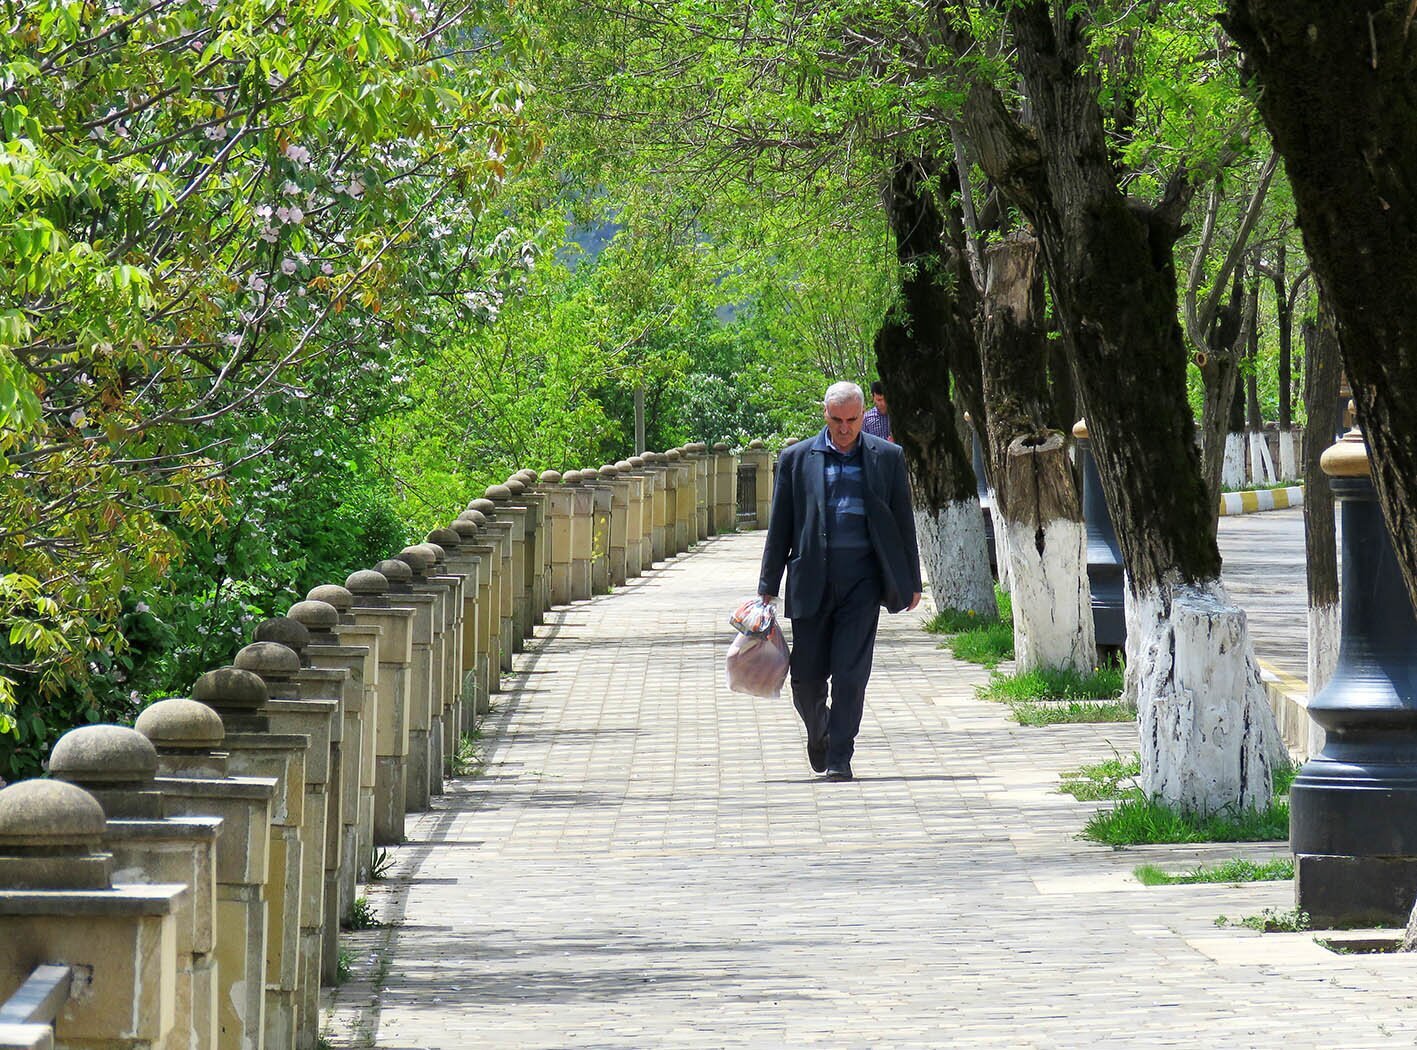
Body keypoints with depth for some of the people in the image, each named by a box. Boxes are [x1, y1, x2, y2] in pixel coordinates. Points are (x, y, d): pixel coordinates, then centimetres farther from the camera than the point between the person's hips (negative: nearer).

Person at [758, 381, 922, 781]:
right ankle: (818, 733, 31)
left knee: (850, 673, -7)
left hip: (862, 578, -1)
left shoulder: (887, 458, 9)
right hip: (812, 578, 1)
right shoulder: (797, 458, 8)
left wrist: (912, 582, 9)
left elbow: (903, 520, 12)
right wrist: (767, 586, 7)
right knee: (806, 675, 2)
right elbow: (780, 526, 10)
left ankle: (839, 757, 1)